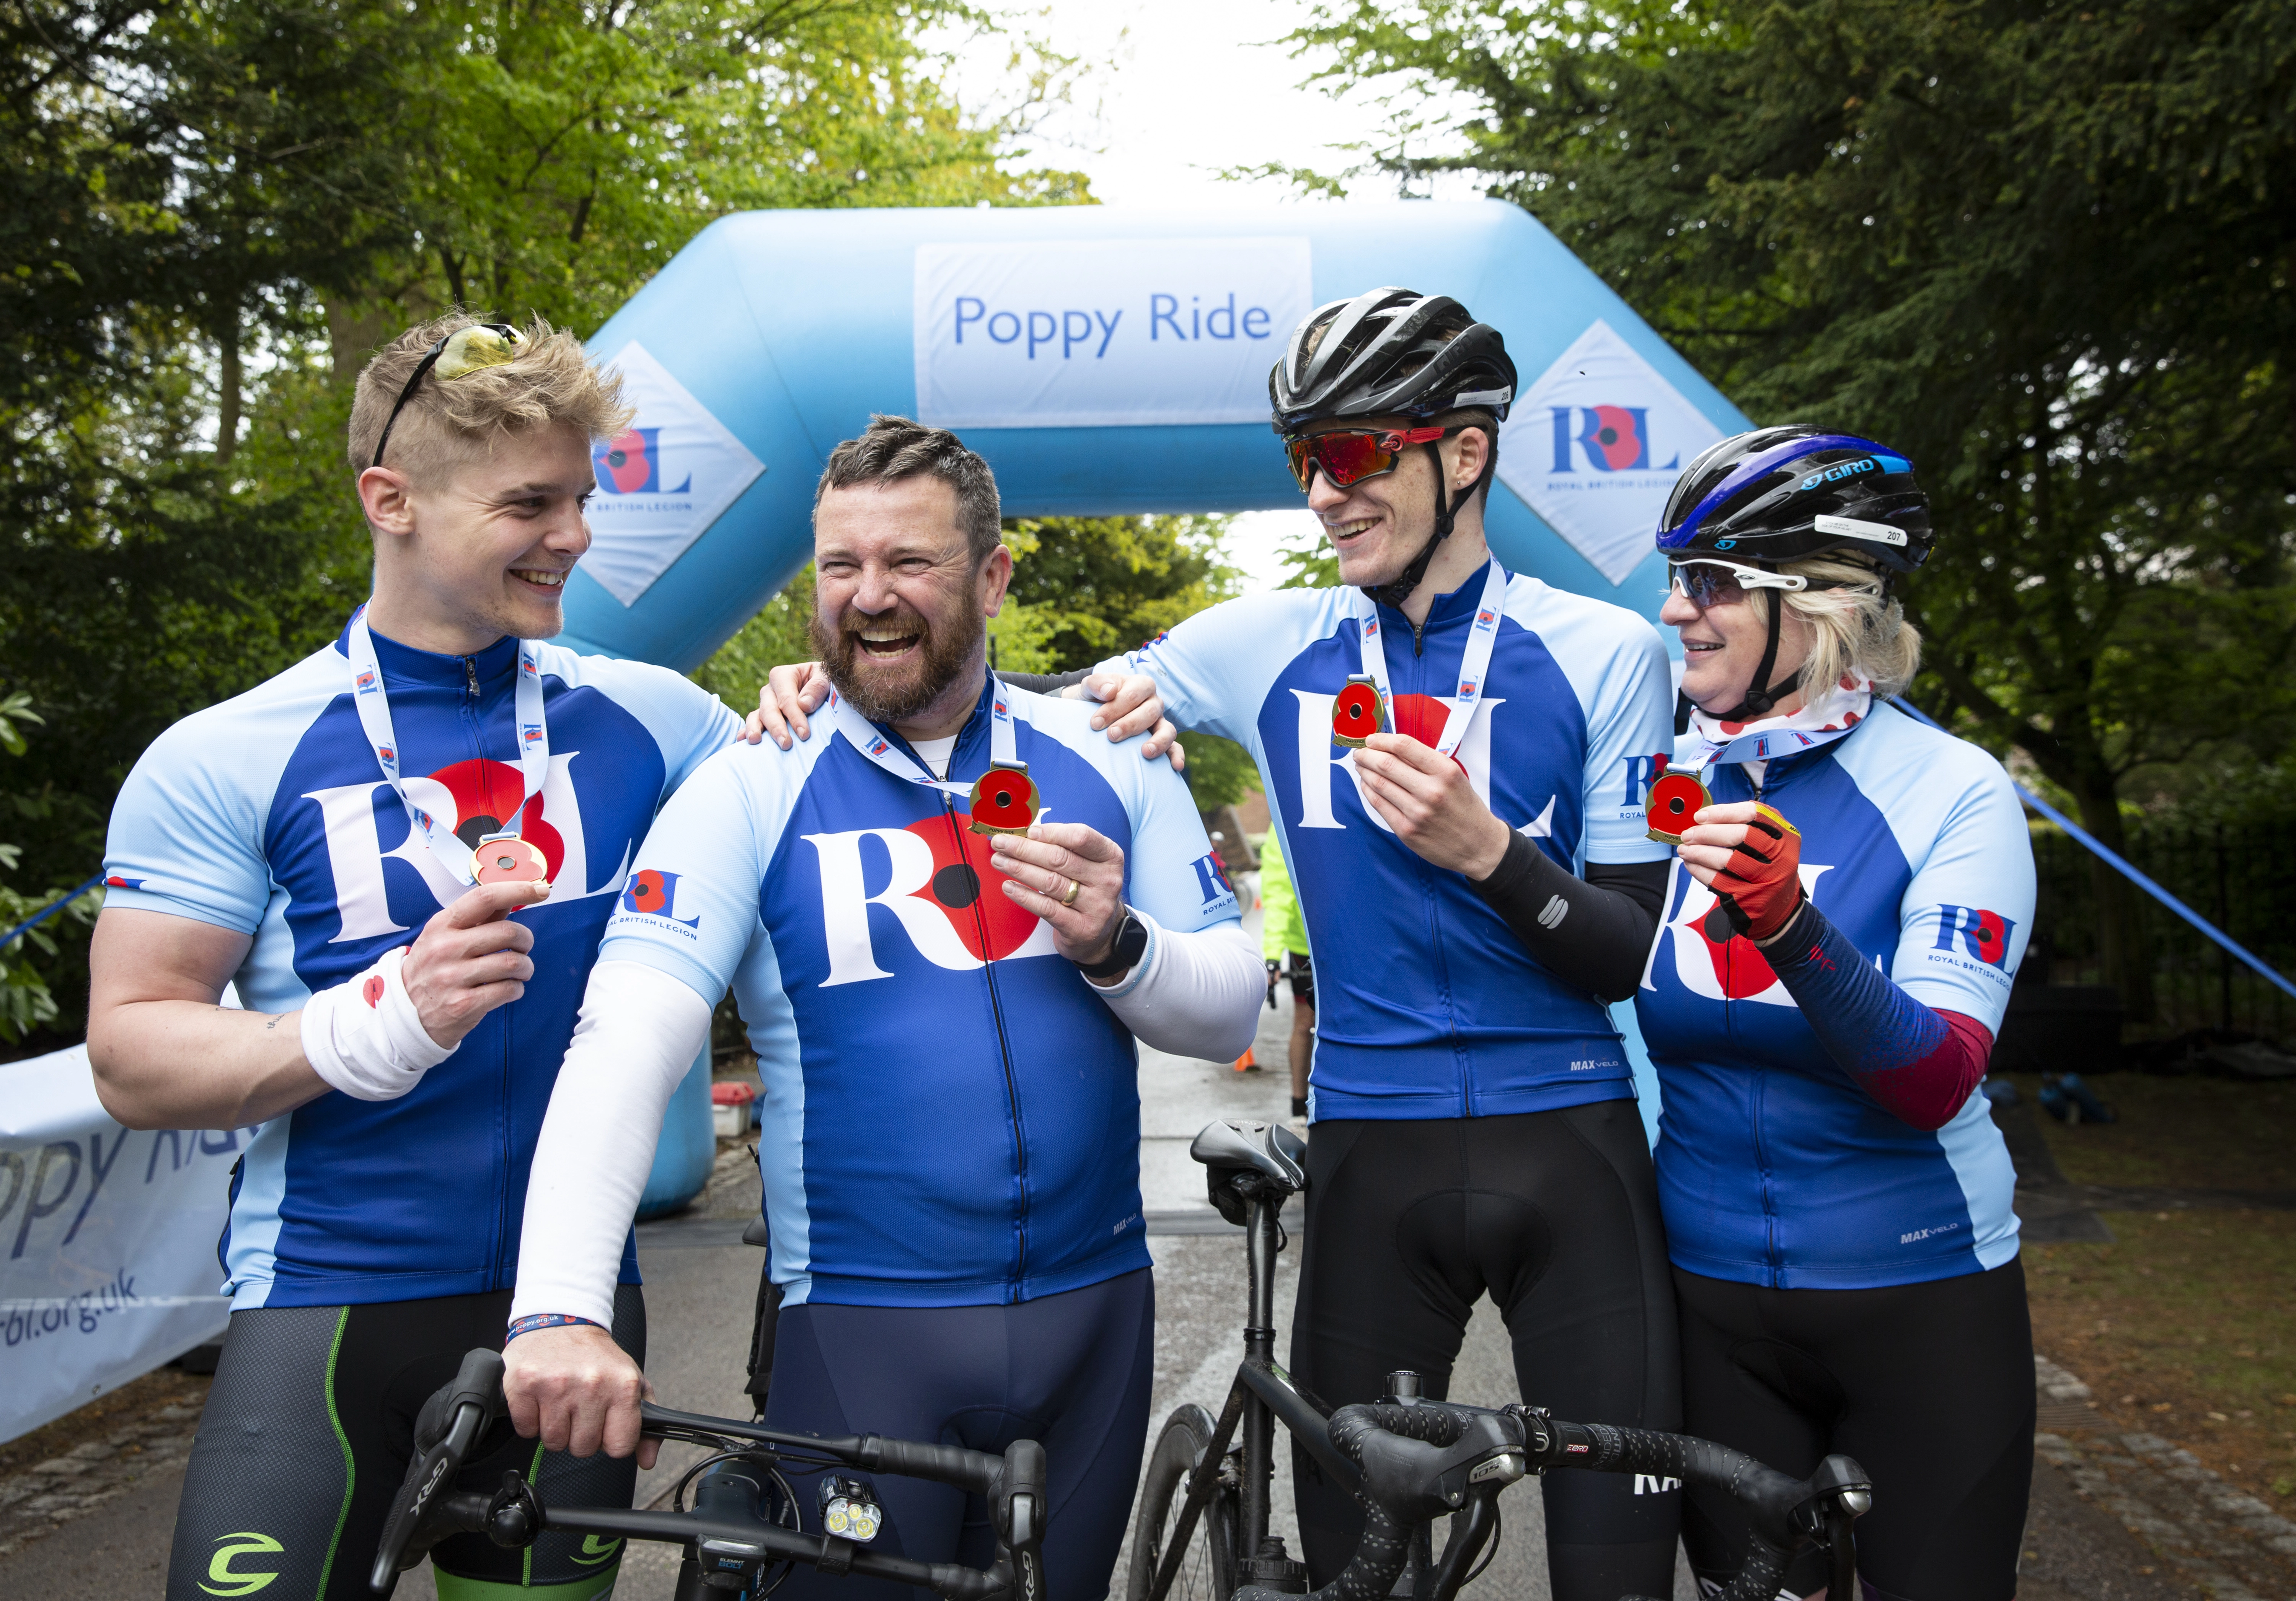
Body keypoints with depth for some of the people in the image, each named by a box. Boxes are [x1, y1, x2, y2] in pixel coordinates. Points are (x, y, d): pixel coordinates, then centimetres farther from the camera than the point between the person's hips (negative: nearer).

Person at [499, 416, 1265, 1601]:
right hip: (858, 1328, -3)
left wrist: (1117, 947, -19)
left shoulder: (1108, 763, 2)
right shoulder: (749, 793, -7)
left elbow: (1232, 1012, 2)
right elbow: (625, 1042, -20)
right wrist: (559, 1311, -33)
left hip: (1095, 1315, 3)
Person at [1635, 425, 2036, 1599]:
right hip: (1711, 1295, 3)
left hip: (1919, 1295, -2)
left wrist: (1789, 925, -38)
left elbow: (1936, 1082, -22)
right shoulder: (1662, 784, -2)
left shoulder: (1951, 791, -12)